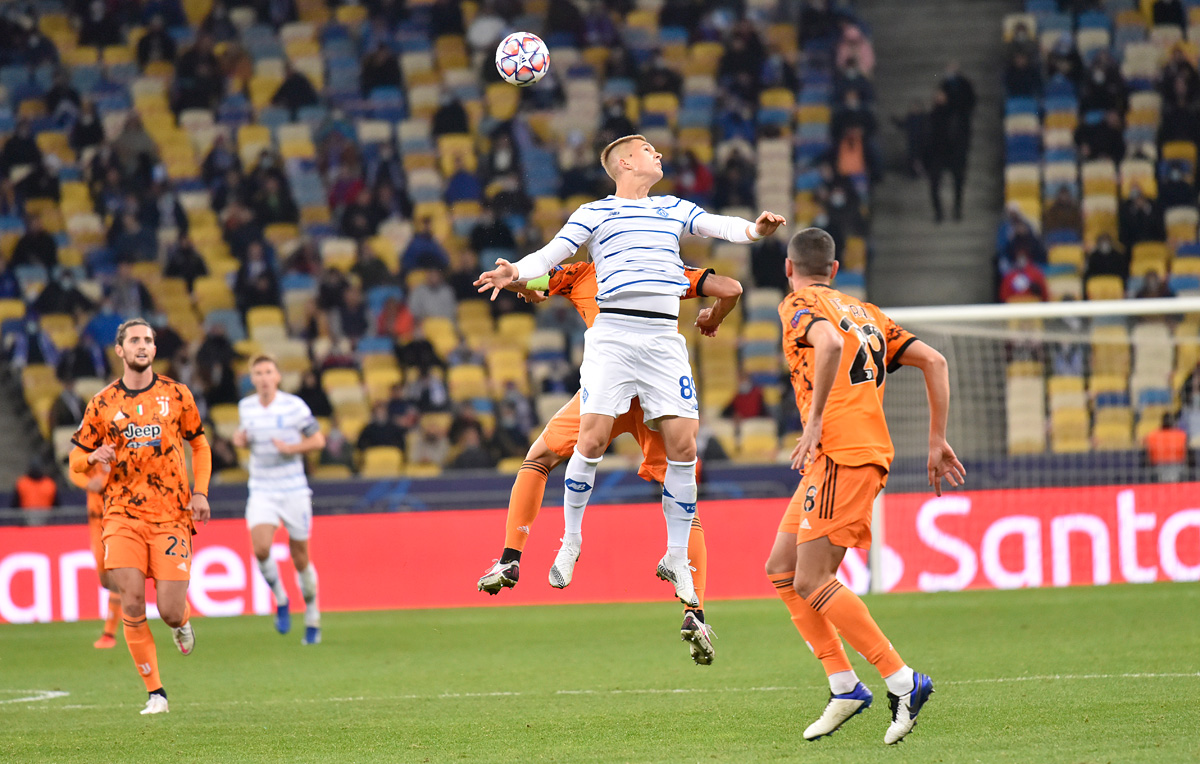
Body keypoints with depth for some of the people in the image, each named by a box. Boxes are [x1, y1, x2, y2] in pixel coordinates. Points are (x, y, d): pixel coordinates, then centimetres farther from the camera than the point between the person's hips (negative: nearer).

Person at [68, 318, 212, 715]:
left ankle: (182, 622, 31)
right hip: (123, 515, 0)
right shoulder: (102, 404, 5)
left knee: (170, 612, -9)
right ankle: (155, 693, -1)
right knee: (132, 604, -13)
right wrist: (95, 457, -12)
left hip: (172, 515, 0)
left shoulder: (175, 395, 6)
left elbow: (199, 444, 18)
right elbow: (75, 461, 11)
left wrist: (200, 491, 4)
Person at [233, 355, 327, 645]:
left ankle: (312, 618, 23)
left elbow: (318, 439, -2)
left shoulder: (294, 406, -7)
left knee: (300, 558, 4)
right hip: (262, 492, 2)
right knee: (261, 549, -21)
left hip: (294, 490, -2)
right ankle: (280, 599, 5)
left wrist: (291, 448, -18)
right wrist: (240, 439, 0)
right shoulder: (246, 406, 4)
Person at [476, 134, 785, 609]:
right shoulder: (595, 213, 10)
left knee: (683, 446, -6)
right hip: (613, 333, -3)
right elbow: (553, 253, 1)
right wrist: (516, 272, -20)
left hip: (665, 338, 3)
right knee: (592, 440, -14)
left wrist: (753, 230, -13)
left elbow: (717, 226, 9)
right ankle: (571, 543, 6)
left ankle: (677, 559, 7)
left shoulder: (674, 209, 21)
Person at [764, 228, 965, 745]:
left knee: (812, 582, -10)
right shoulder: (863, 312, 24)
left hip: (843, 454, -9)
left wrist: (815, 422, -22)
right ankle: (844, 686, 8)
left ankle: (902, 681, -12)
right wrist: (937, 442, 20)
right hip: (871, 451, 9)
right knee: (781, 570, 12)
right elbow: (934, 361, 19)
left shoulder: (800, 305, 0)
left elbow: (831, 342, -24)